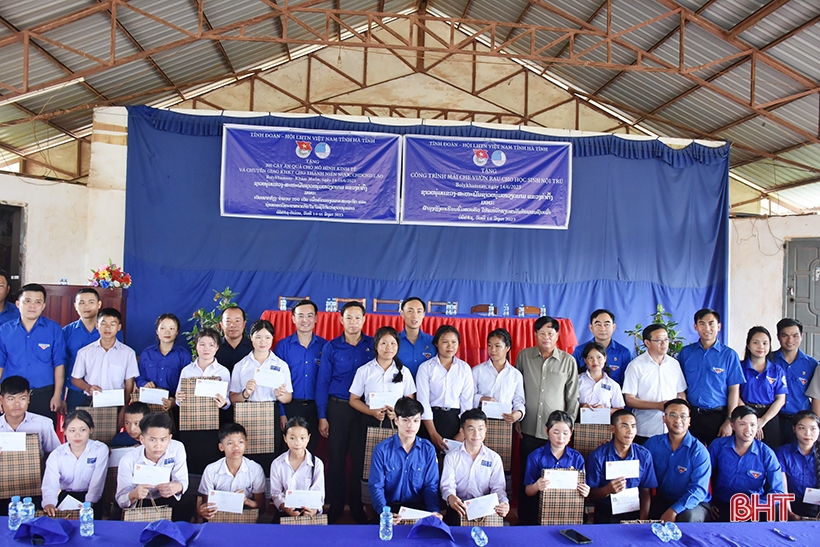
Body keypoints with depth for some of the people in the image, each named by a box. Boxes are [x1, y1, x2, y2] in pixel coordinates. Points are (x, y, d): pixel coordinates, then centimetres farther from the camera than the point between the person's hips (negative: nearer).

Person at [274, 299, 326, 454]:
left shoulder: (324, 346, 2)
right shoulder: (283, 345, -1)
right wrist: (281, 412, -7)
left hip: (314, 407, 1)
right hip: (290, 406, -1)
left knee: (311, 450, 10)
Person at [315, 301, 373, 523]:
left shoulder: (373, 345, 1)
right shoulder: (331, 347, 1)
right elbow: (322, 383, 1)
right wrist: (322, 416, -4)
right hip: (337, 407, 0)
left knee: (360, 458, 6)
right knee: (336, 458, 6)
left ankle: (358, 508, 20)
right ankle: (335, 507, 20)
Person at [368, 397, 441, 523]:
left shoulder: (428, 449, 3)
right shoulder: (382, 449, -2)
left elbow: (431, 485, 4)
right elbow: (376, 486, -5)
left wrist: (435, 510, -16)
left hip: (419, 508, 2)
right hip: (390, 506, -2)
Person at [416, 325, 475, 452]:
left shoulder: (464, 368, 6)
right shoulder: (426, 367, -1)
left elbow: (467, 401, 3)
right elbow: (423, 401, -5)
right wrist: (433, 434, -10)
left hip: (456, 419, 2)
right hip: (432, 418, -2)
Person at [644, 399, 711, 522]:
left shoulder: (699, 451, -10)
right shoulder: (653, 443, 2)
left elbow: (699, 489, -17)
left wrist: (674, 510, -28)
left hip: (694, 504, -3)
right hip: (661, 500, 3)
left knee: (687, 516, -36)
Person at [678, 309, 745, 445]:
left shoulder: (729, 355, -2)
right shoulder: (685, 353, 3)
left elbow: (734, 390, -2)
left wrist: (729, 421, -7)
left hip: (718, 415, -1)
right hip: (691, 415, 2)